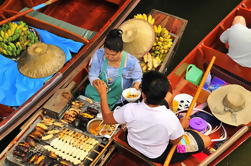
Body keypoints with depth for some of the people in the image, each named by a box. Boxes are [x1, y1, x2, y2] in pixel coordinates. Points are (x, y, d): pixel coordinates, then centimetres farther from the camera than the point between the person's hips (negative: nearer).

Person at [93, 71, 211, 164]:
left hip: (132, 145, 3)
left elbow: (107, 119, -13)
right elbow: (176, 142, -15)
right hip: (157, 157, -2)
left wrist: (102, 94, -5)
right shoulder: (171, 119, -37)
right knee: (204, 140, 8)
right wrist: (182, 126, 2)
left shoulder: (130, 110, -33)